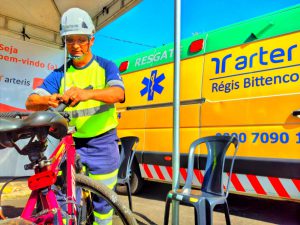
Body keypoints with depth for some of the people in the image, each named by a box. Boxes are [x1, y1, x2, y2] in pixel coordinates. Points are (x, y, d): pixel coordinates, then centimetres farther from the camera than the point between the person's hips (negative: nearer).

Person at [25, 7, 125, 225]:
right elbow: (31, 101, -9)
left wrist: (88, 93, -42)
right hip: (71, 143, 2)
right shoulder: (60, 74, 2)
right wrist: (48, 100, -33)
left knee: (103, 200, 11)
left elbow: (118, 93, -22)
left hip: (103, 144, -1)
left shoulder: (106, 66, -3)